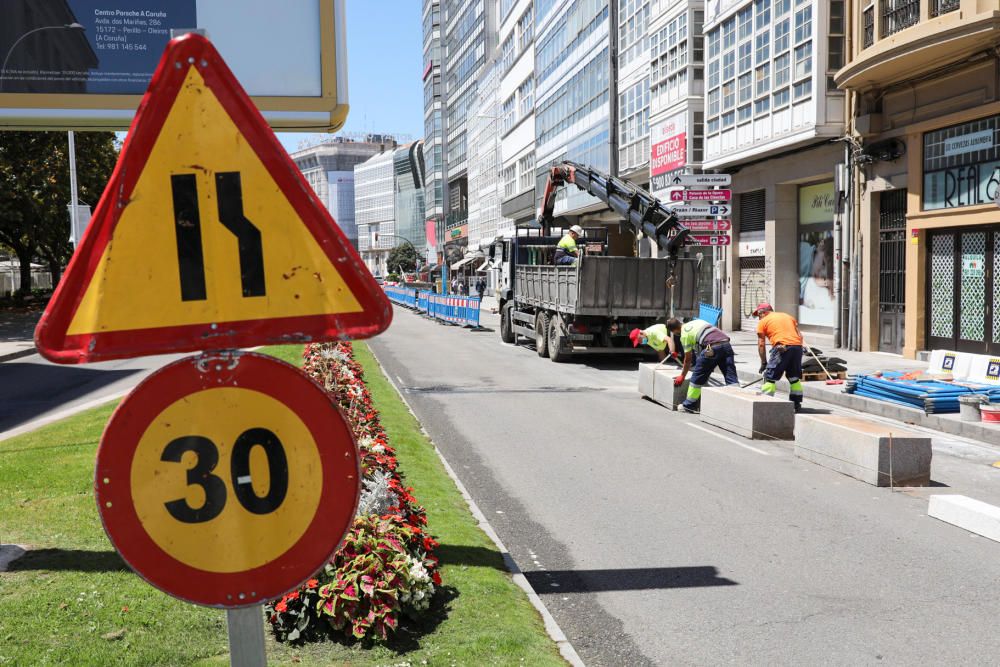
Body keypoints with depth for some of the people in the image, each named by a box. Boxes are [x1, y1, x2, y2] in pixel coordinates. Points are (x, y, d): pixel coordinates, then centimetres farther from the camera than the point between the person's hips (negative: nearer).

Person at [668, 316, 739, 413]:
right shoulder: (696, 322, 29)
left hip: (712, 347, -6)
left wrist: (682, 376, 26)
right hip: (726, 343, 6)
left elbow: (688, 359, 14)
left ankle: (689, 405, 18)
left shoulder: (684, 334, 9)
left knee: (698, 376, 9)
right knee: (731, 376, 3)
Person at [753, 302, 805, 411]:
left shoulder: (763, 322, 12)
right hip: (797, 346, 6)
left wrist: (763, 363, 13)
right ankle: (797, 404, 23)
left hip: (782, 348, -6)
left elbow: (761, 344, 8)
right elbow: (800, 335, 19)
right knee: (794, 378, 19)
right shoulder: (788, 316, 27)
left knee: (769, 377, 1)